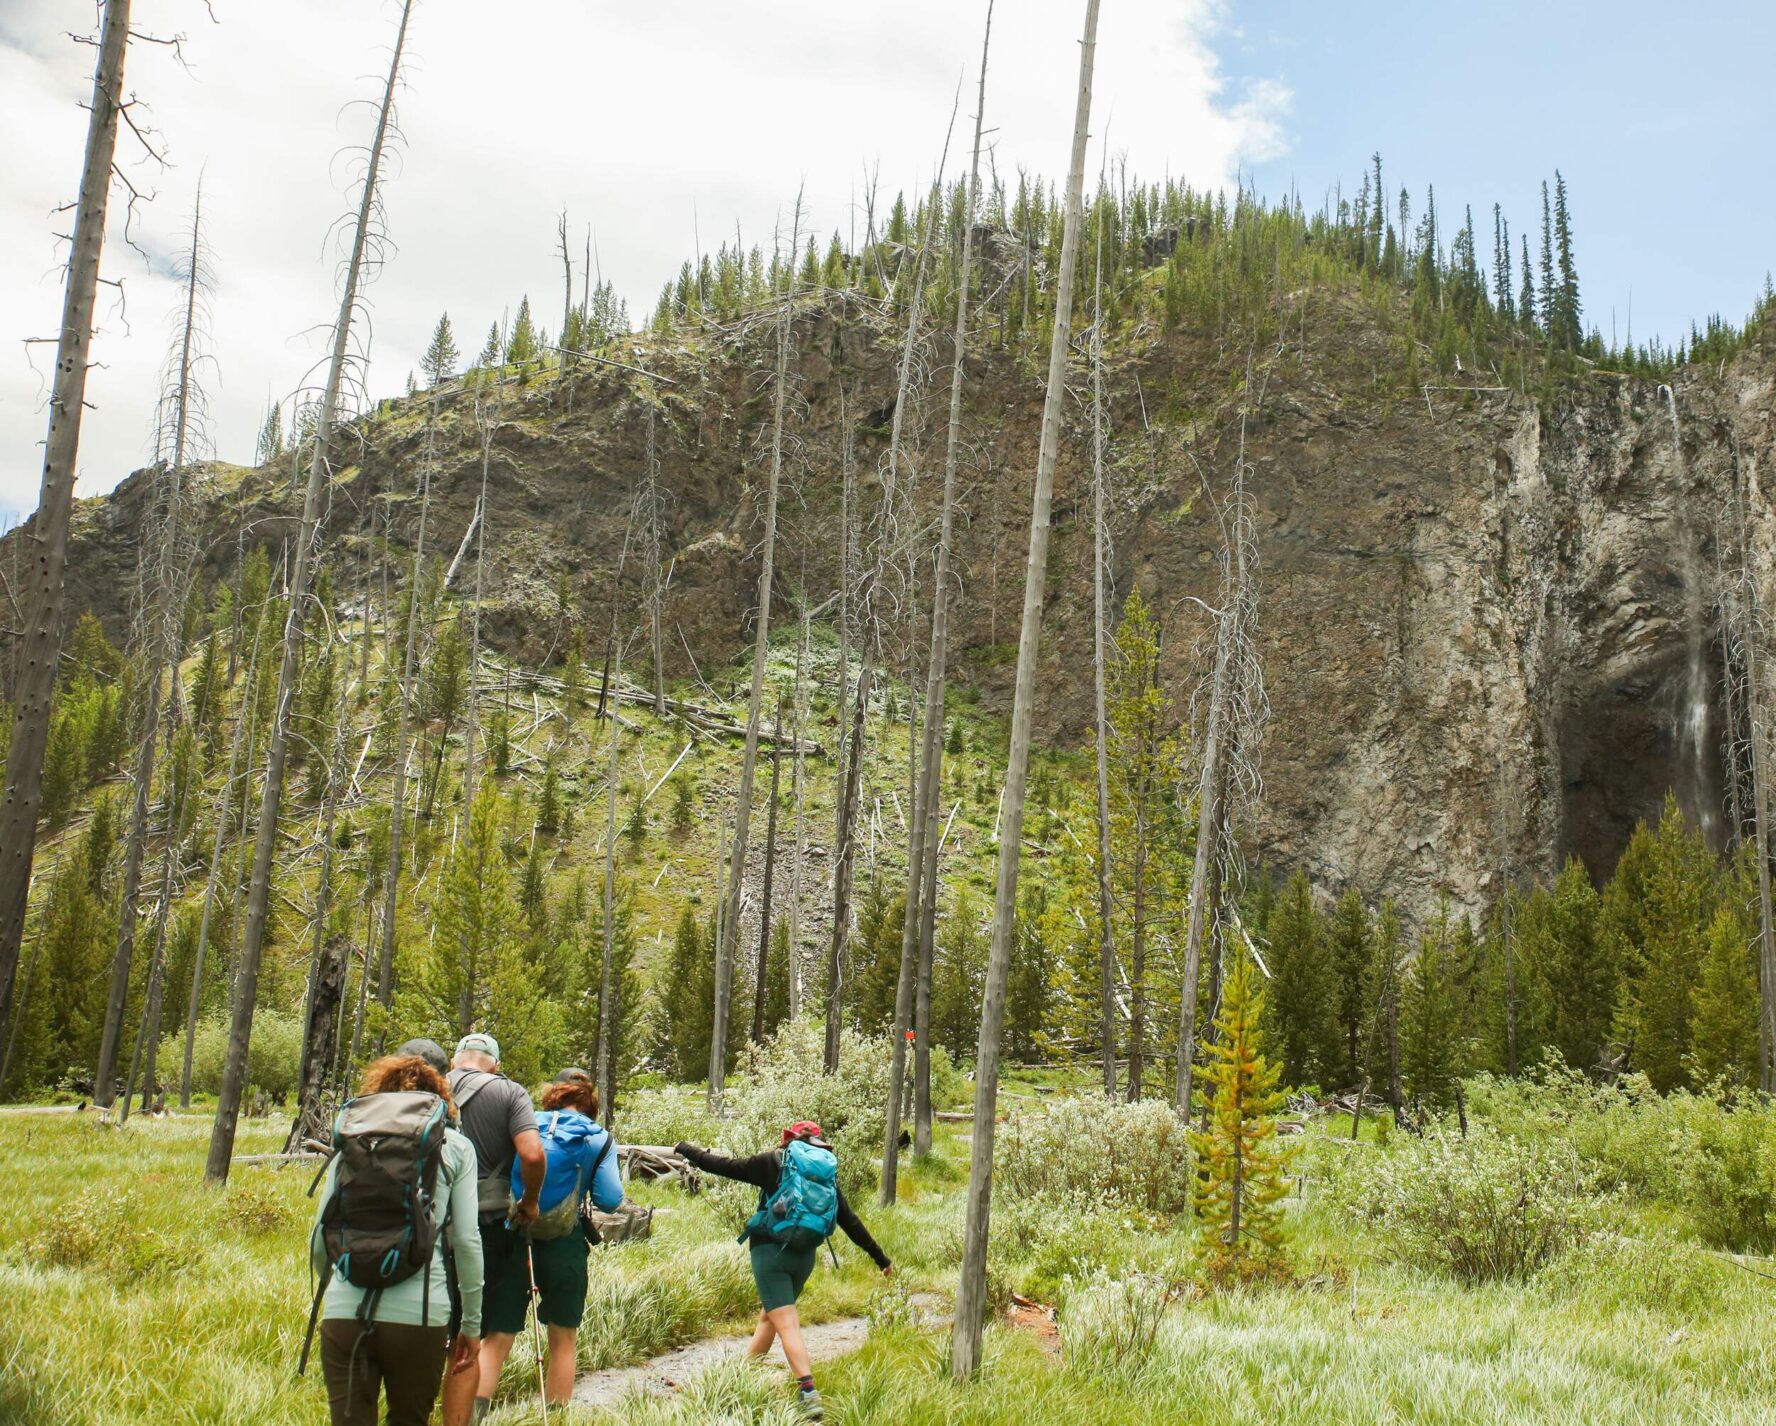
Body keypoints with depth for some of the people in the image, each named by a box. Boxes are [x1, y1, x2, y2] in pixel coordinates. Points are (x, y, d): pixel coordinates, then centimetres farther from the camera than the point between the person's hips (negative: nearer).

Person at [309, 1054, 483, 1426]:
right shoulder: (455, 1148, 8)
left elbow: (319, 1242, 13)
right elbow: (466, 1240, 2)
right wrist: (471, 1324, 10)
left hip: (344, 1312, 1)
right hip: (419, 1315, -1)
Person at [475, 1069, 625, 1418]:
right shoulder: (599, 1139, -2)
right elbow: (610, 1201, -7)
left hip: (513, 1239, 1)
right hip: (564, 1247, -1)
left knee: (497, 1337, 7)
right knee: (562, 1339, 15)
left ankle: (473, 1412, -6)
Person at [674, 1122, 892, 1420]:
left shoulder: (773, 1162, -1)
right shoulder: (827, 1173, 10)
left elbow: (726, 1166, 2)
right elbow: (851, 1222, 10)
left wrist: (687, 1150, 17)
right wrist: (880, 1258, 15)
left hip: (771, 1250, -5)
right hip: (805, 1255, 5)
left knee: (786, 1324, -9)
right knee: (768, 1316, 23)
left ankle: (809, 1393, -21)